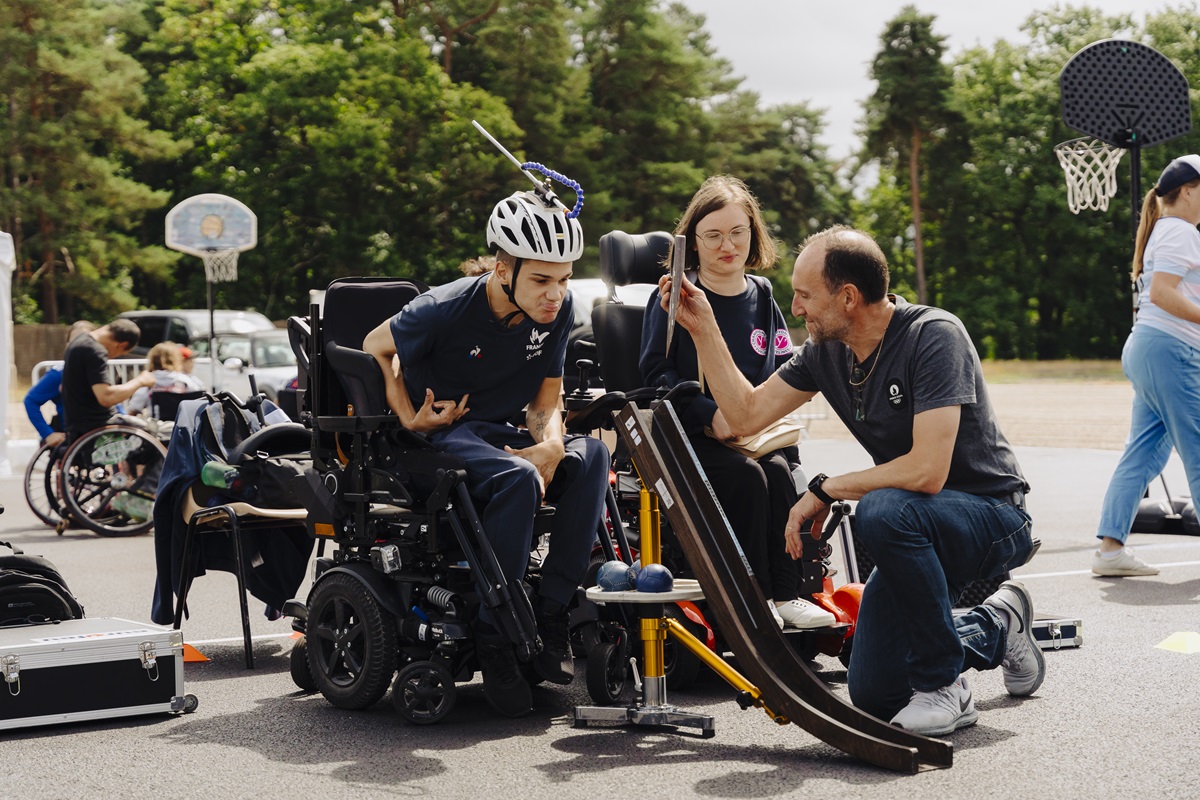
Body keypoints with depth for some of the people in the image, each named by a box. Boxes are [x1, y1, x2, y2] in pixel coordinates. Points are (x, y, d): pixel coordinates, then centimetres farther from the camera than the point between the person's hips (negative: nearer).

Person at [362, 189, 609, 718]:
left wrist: (551, 443, -18)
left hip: (500, 432, 5)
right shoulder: (446, 309, -18)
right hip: (438, 436, -5)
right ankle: (494, 639, -26)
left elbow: (546, 397, 4)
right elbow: (375, 348, 0)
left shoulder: (557, 311, -3)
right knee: (517, 479, -37)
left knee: (590, 454, -26)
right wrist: (408, 418, -10)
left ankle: (551, 615, -23)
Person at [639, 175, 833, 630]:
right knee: (746, 474, -30)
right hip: (687, 435, -3)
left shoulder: (762, 300, 15)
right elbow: (657, 374, -6)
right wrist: (711, 415, -19)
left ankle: (786, 594, -22)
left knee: (779, 470, -27)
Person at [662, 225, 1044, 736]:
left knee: (882, 511, -38)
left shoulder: (933, 336, -24)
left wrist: (825, 491, -21)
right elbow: (746, 415, 6)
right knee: (874, 694, 0)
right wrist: (702, 327, -2)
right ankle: (996, 629, 26)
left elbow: (927, 471, -33)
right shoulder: (824, 350, -1)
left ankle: (943, 688, -20)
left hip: (995, 518, -8)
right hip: (918, 528, 8)